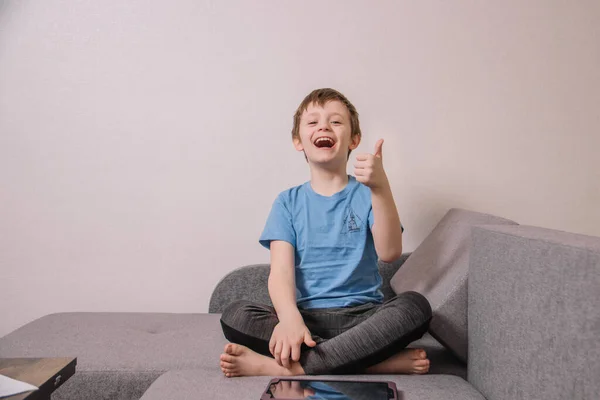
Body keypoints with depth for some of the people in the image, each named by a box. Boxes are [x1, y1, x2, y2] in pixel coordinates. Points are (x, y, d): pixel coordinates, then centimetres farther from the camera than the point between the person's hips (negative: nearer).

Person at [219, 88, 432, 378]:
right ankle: (376, 361, -25)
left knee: (415, 306, -30)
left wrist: (381, 187, -26)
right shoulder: (288, 202, 8)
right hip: (305, 314, 1)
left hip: (361, 315, 0)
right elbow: (281, 270, -6)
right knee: (234, 316, -25)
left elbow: (389, 253, -11)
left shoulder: (367, 193, 6)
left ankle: (283, 366, -29)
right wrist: (289, 318, -29)